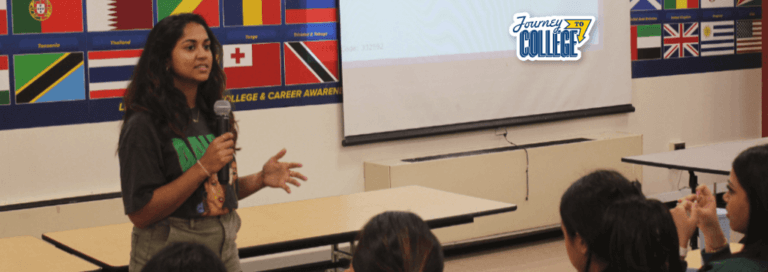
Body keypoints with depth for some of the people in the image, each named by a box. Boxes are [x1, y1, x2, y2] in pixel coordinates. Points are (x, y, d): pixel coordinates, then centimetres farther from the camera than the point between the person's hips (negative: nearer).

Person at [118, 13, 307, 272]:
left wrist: (261, 179, -3)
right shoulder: (144, 126, -14)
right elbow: (141, 214, -19)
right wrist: (203, 167, -22)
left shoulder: (213, 115, 6)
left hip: (225, 249, 6)